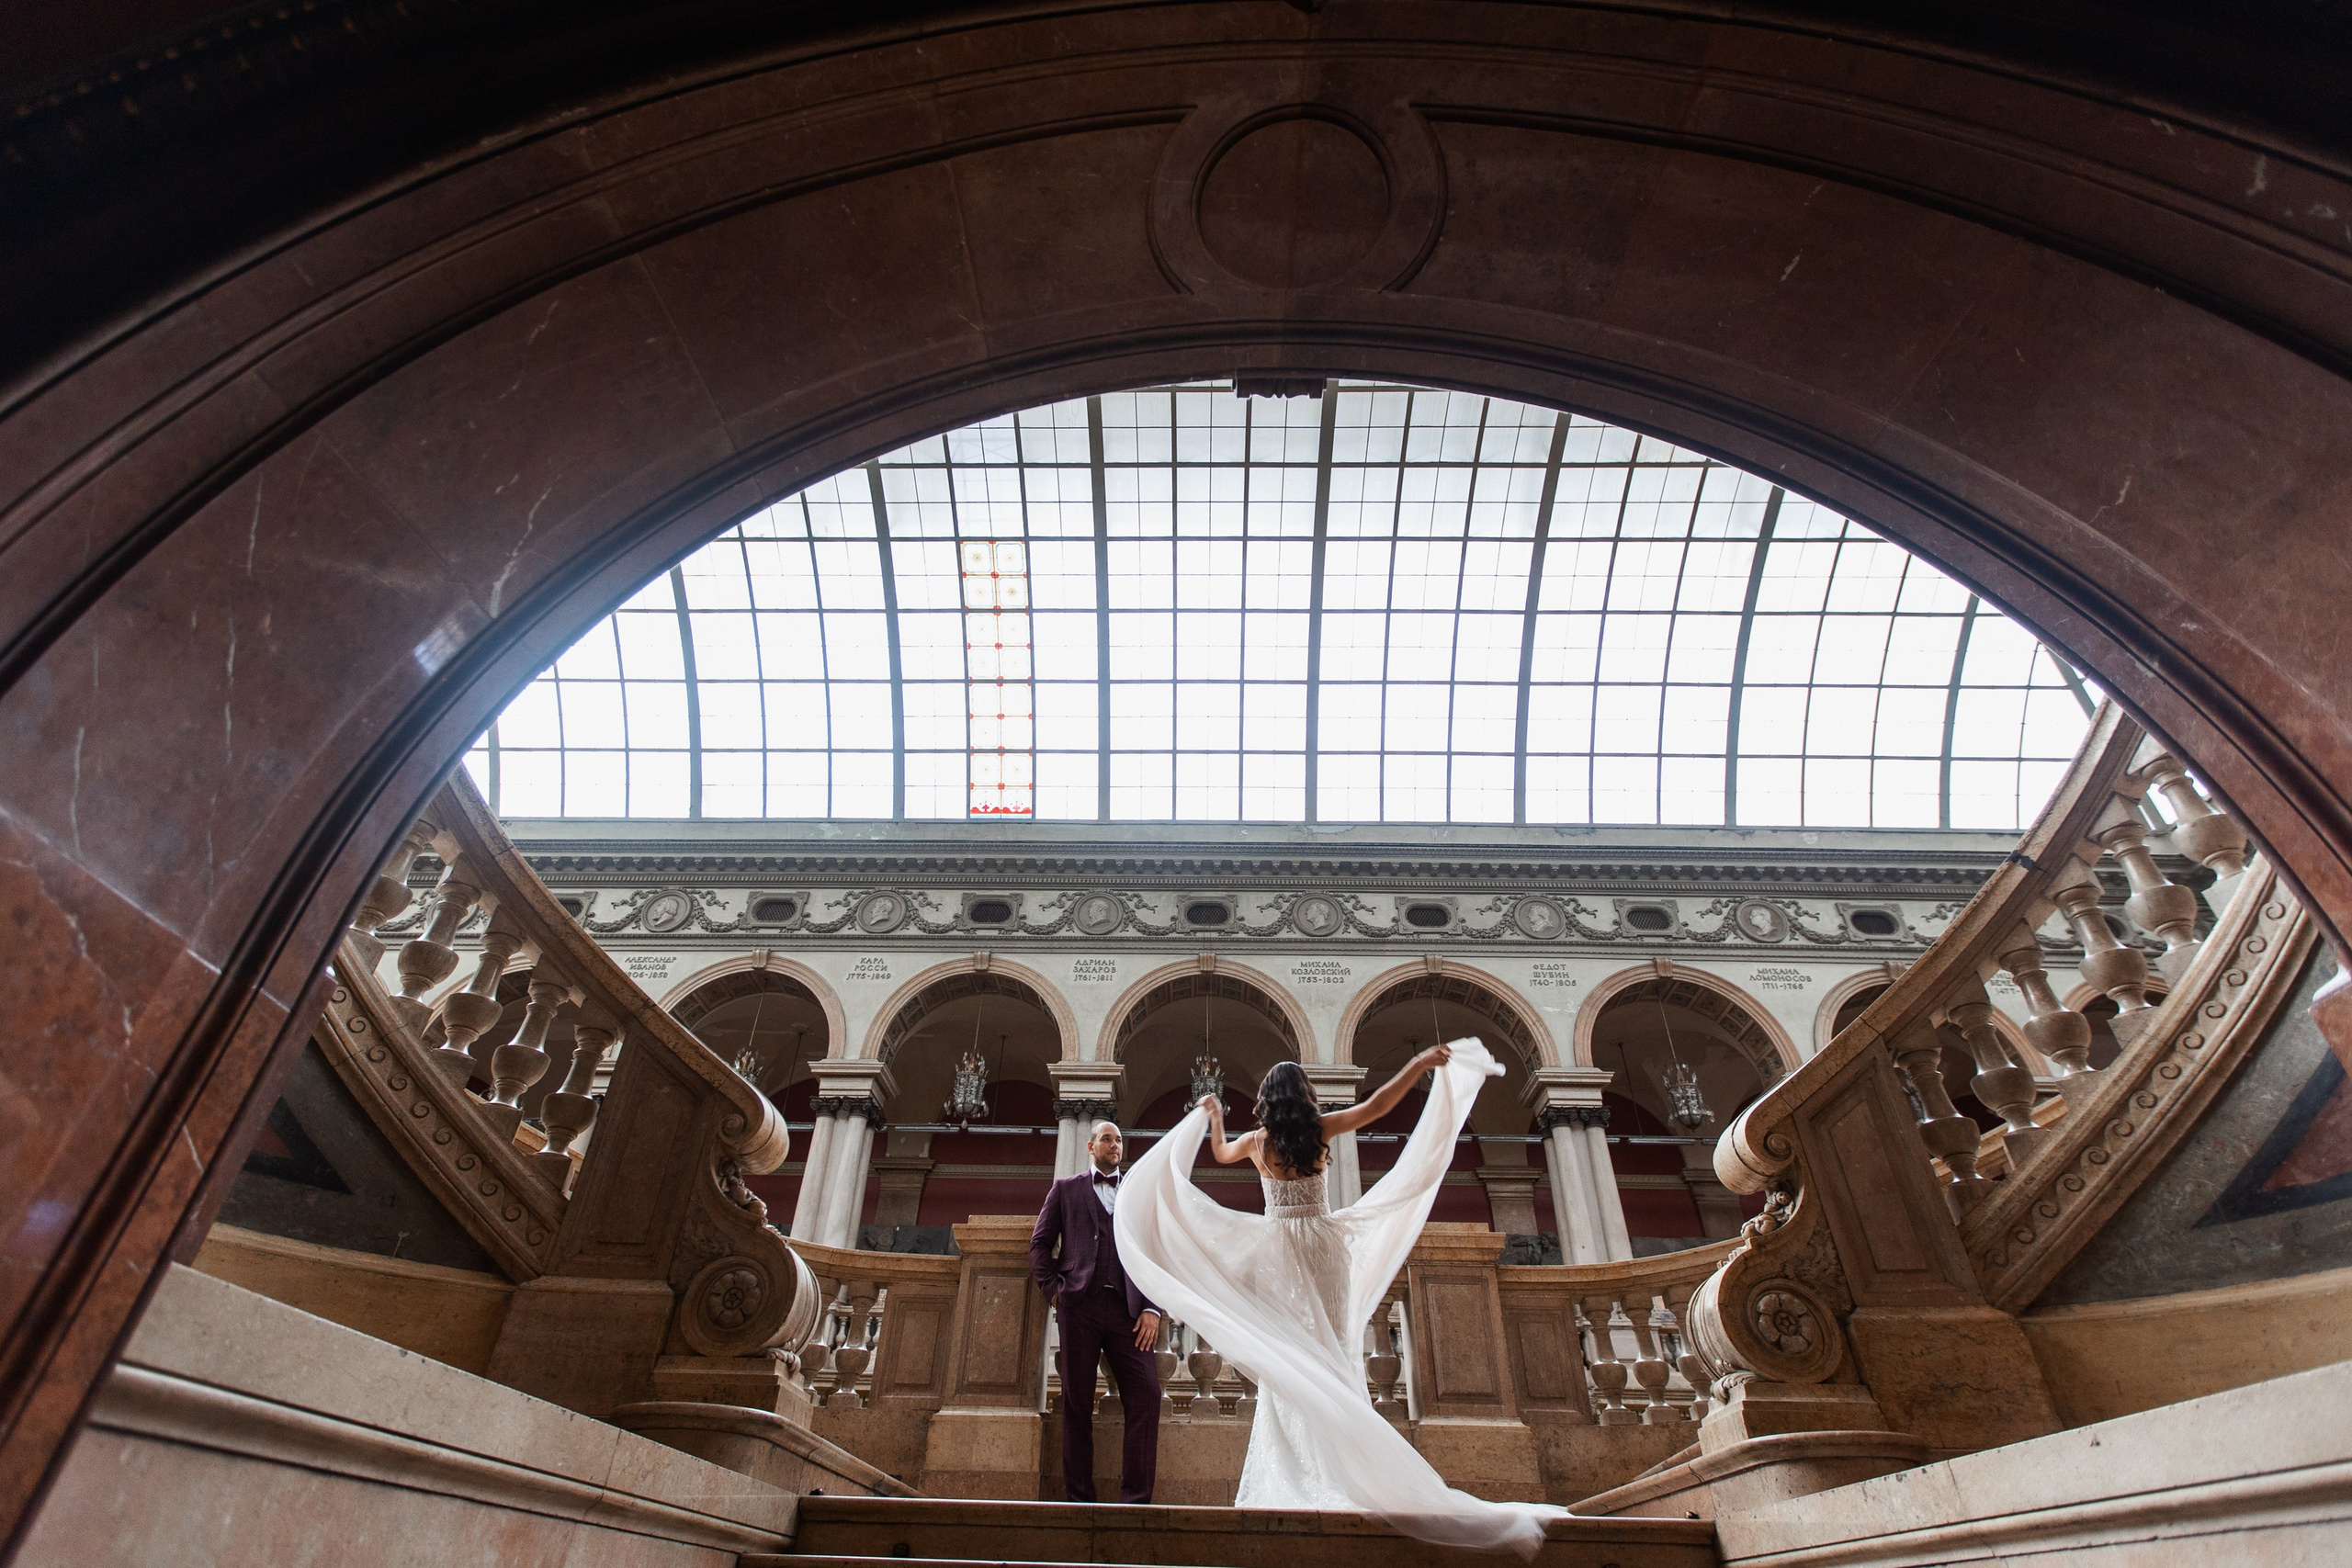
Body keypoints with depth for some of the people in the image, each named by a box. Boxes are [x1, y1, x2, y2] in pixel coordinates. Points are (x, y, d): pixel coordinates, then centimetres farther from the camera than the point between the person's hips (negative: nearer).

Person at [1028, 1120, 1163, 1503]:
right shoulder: (1066, 1189, 16)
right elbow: (1040, 1244, 12)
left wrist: (1152, 1309, 1)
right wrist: (1054, 1291, -1)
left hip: (1127, 1308, 1)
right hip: (1080, 1306, -1)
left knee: (1147, 1396, -10)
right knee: (1077, 1403, 1)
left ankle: (1136, 1498, -4)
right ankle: (1080, 1497, 9)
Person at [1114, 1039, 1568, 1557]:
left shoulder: (1256, 1141, 2)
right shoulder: (1319, 1128, -3)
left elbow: (1221, 1152, 24)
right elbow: (1378, 1105, -7)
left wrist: (1211, 1116, 41)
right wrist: (1420, 1063, -4)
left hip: (1276, 1247, 1)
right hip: (1321, 1243, 0)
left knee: (1286, 1354, 3)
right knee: (1330, 1348, 4)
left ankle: (1291, 1476, 0)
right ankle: (1340, 1468, 2)